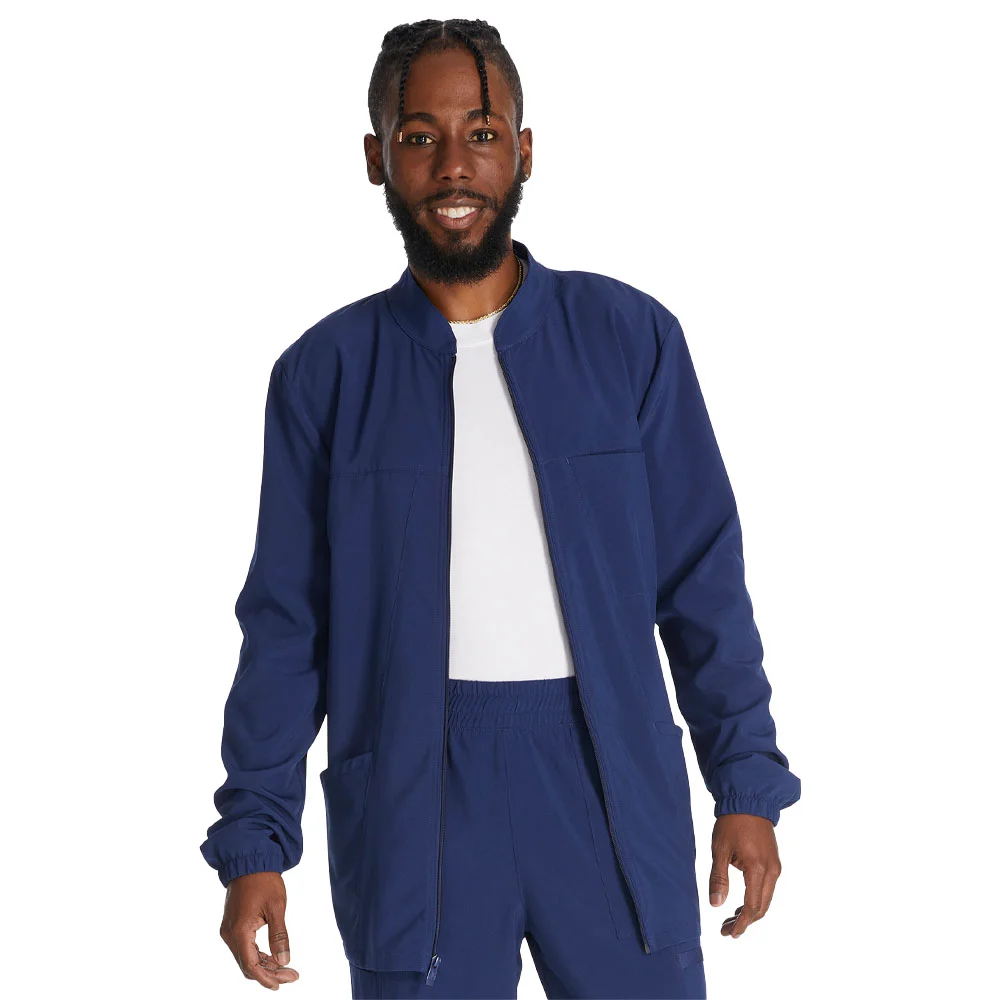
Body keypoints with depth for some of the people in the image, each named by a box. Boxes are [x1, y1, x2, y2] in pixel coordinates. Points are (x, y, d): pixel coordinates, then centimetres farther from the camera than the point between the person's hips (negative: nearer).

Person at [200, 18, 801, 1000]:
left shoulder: (630, 337, 3)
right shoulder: (326, 372, 3)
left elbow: (703, 579, 5)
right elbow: (286, 623, 5)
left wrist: (747, 785, 1)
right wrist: (254, 841, 1)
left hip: (608, 776, 0)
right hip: (412, 797, 0)